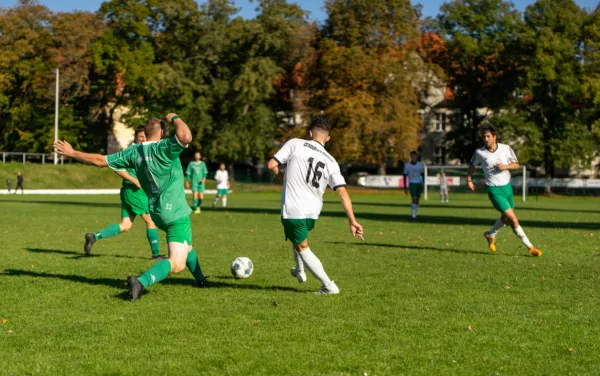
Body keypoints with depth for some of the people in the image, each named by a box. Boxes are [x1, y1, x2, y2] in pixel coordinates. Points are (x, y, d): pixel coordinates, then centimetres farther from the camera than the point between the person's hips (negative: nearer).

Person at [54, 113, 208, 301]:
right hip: (176, 213, -8)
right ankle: (141, 282, -32)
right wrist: (175, 118, -16)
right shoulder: (163, 148, -16)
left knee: (186, 245, 32)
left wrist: (72, 153, 18)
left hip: (157, 212, 8)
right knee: (176, 263, -13)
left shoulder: (134, 152, 2)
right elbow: (185, 137, -35)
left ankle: (200, 279, 44)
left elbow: (100, 160, 5)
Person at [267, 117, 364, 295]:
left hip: (293, 210, -5)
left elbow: (272, 165, -10)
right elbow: (343, 192, -7)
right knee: (296, 237, 35)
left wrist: (282, 174, 13)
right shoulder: (331, 162, 0)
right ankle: (299, 271, 43)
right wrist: (352, 221, -8)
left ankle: (328, 285, 3)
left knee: (302, 248, 11)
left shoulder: (295, 144, -8)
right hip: (313, 212, 5)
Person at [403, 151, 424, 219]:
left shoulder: (420, 165, 4)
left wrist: (423, 183, -7)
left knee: (417, 200, 5)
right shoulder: (407, 165, -2)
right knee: (414, 199, -17)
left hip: (419, 184, 3)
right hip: (412, 184, -3)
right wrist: (405, 187, -1)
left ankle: (414, 214, 17)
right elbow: (405, 176, 2)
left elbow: (422, 175, 10)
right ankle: (413, 214, -9)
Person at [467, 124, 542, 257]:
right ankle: (530, 247, -3)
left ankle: (490, 235, 47)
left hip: (507, 186, 4)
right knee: (513, 219, -12)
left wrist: (505, 166, -16)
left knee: (506, 218, 19)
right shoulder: (479, 152, -9)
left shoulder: (506, 148, -5)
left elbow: (516, 164, 2)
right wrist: (469, 180, 6)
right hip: (494, 189, -4)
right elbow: (472, 165, 10)